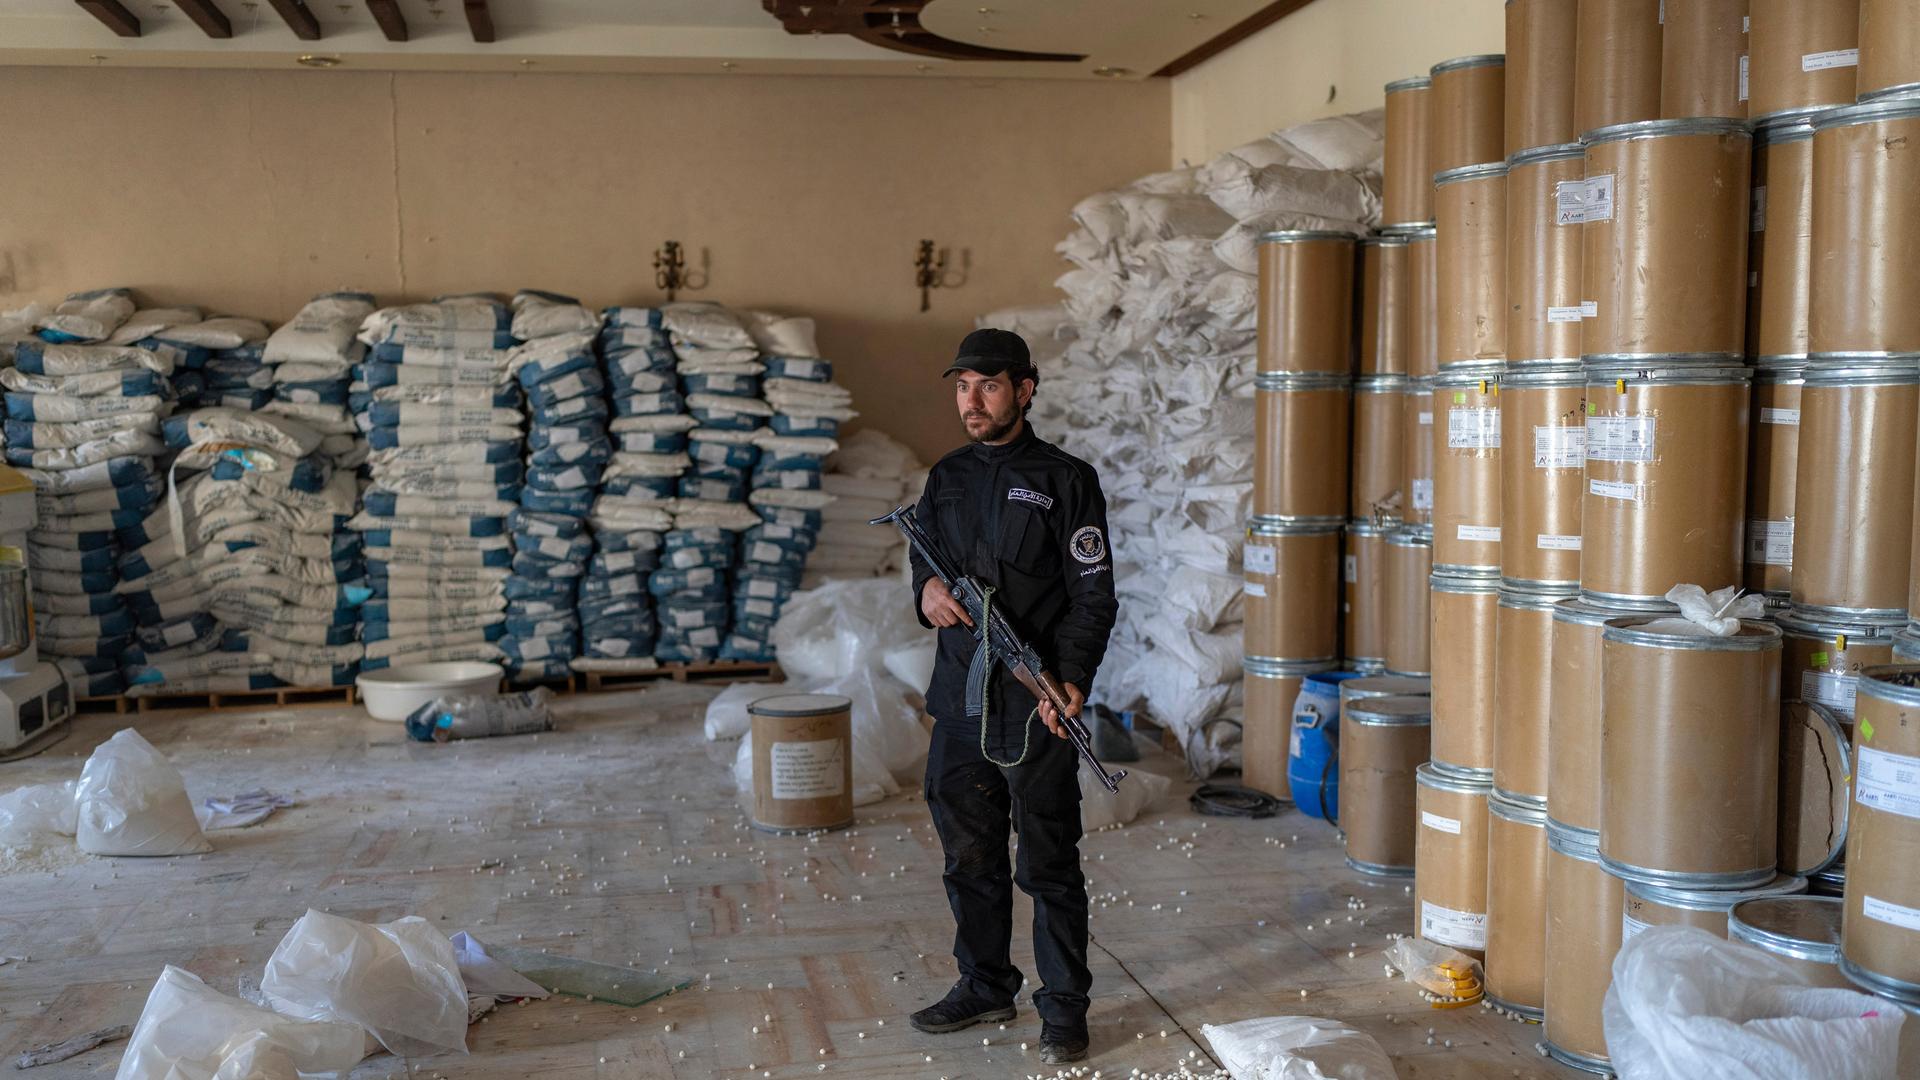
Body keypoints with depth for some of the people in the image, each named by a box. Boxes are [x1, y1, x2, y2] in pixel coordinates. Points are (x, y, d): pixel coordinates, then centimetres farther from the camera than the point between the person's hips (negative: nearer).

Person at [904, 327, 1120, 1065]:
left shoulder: (1064, 480, -5)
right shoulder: (947, 478, 12)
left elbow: (1094, 594, -8)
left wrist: (1072, 679, -21)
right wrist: (926, 590, -8)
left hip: (1035, 710, -5)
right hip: (958, 705, 6)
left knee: (1048, 866, 2)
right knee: (969, 858, 16)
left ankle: (1064, 1009, 15)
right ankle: (985, 987, 32)